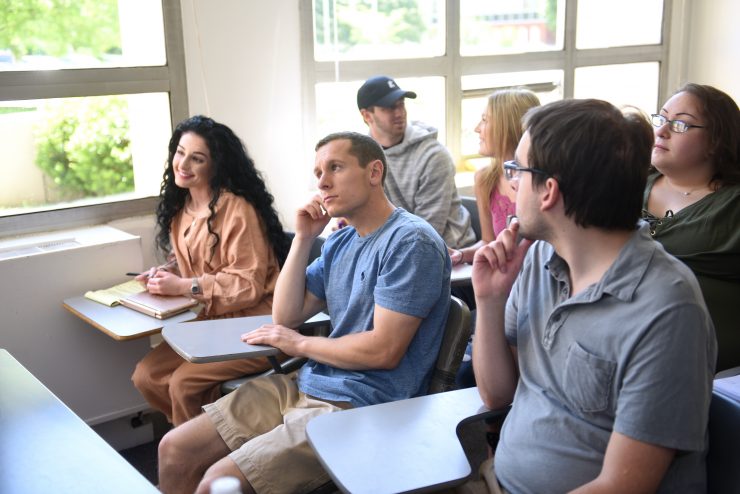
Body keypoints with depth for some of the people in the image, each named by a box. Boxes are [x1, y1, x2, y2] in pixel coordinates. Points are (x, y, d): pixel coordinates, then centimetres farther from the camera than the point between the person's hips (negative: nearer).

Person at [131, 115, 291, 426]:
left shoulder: (237, 210, -19)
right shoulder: (181, 207, 8)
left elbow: (248, 284, -20)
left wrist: (183, 286, -20)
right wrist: (165, 273, -2)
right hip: (209, 320, 8)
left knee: (184, 382, -21)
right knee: (145, 375, -3)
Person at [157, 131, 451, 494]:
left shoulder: (410, 242, -14)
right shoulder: (341, 241, 13)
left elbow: (384, 350, -20)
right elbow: (286, 315, 10)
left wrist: (301, 344, -6)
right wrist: (303, 237, 1)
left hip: (360, 406, -8)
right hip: (305, 385, 9)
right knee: (174, 450, 5)